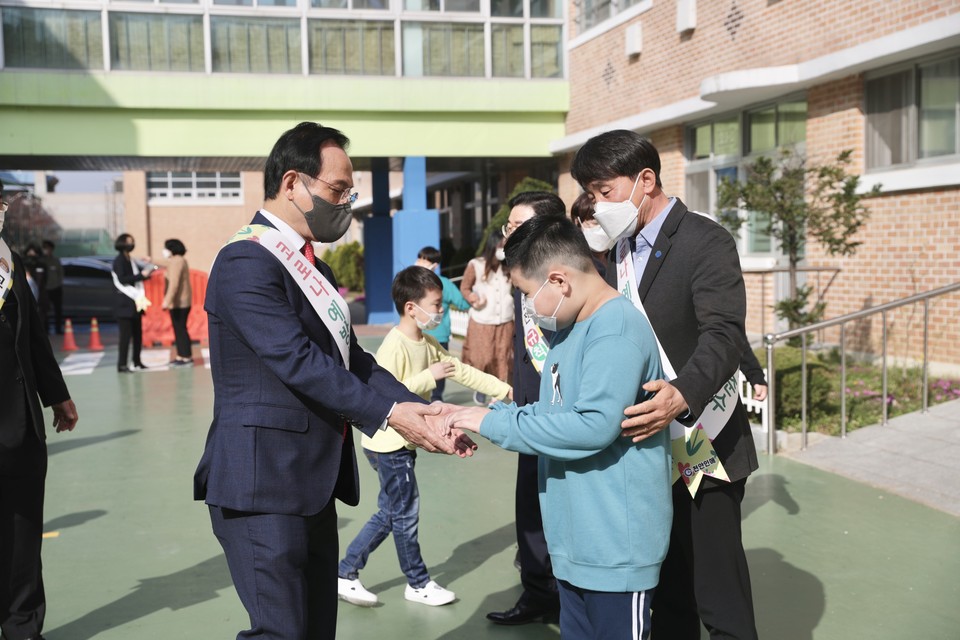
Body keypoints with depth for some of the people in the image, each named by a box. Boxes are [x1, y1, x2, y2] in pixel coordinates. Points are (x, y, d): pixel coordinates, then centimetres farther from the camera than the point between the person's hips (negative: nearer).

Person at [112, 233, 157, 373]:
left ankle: (137, 362, 16)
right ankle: (121, 365, -7)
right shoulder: (119, 260, -7)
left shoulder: (131, 261, 17)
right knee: (126, 334, -10)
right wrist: (141, 275, -16)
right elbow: (122, 279, -18)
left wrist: (147, 272, 5)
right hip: (124, 303, -8)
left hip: (135, 302, 8)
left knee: (138, 333, 8)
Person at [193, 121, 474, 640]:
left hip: (314, 482, 9)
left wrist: (422, 412, -2)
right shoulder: (246, 262, -14)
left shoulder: (315, 270, 16)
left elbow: (352, 360, 11)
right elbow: (300, 362, -23)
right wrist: (390, 414, -22)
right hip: (265, 484, -9)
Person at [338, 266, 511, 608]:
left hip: (404, 442, 9)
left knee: (389, 513, 15)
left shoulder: (427, 343, 7)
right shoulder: (394, 346, -22)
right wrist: (429, 376, -26)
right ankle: (418, 583, 21)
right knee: (406, 513, 4)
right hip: (388, 443, -9)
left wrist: (506, 389, 6)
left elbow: (461, 370, 10)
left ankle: (346, 574, 24)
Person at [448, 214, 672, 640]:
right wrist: (483, 417, 3)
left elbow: (595, 425, -28)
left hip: (616, 550, -9)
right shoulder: (571, 328, 11)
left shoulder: (617, 330, -20)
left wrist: (495, 423, -21)